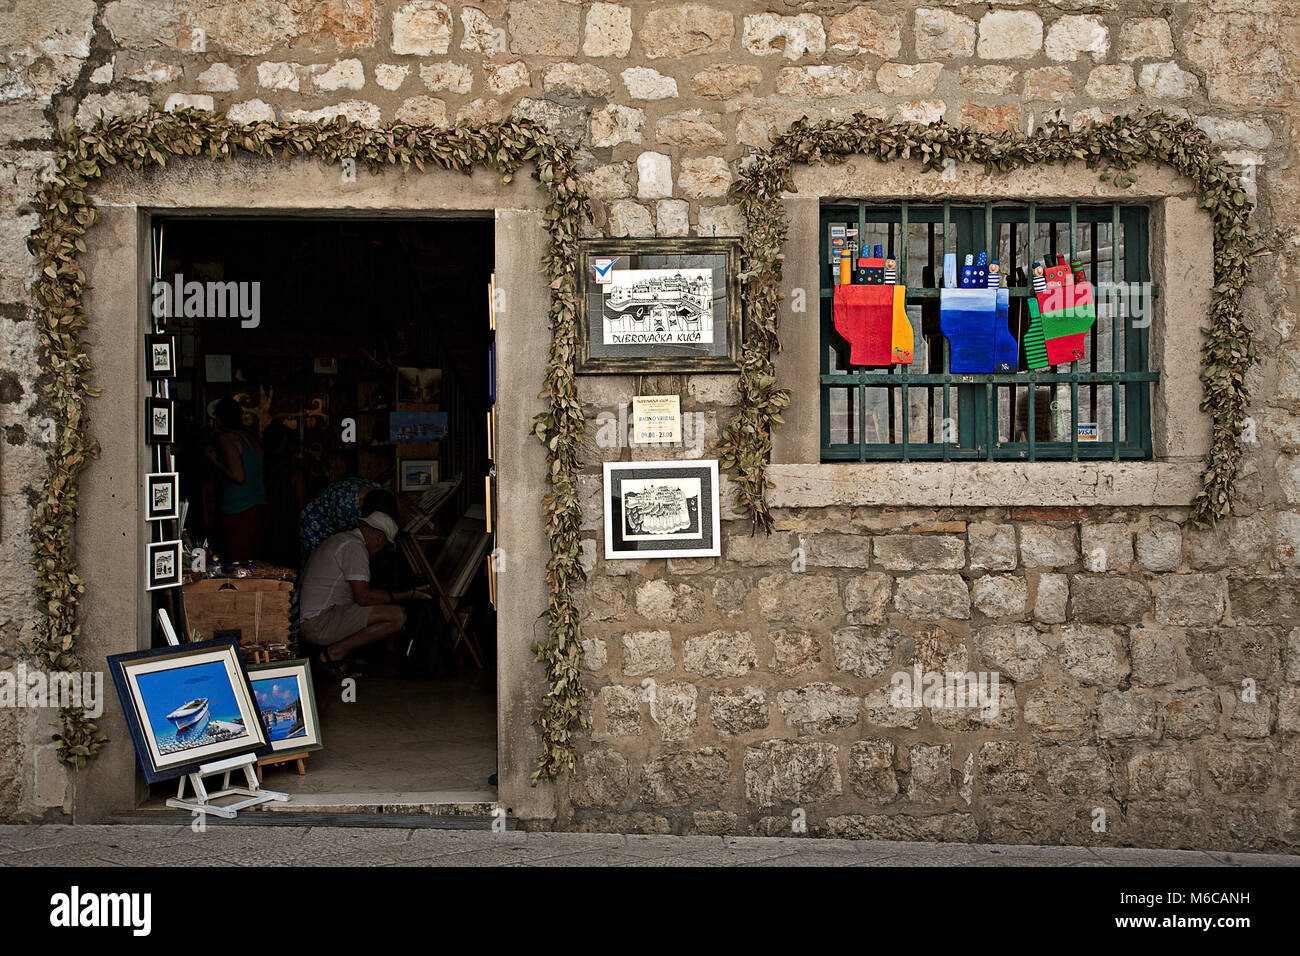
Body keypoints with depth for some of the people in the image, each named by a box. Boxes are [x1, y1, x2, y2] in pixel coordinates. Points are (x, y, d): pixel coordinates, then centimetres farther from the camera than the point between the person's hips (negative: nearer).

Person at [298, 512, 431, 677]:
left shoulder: (339, 539, 22)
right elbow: (364, 597, -17)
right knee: (397, 615, -17)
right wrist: (407, 595, -9)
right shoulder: (354, 546, -10)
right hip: (319, 624, -10)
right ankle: (335, 653, -12)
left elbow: (358, 590, 28)